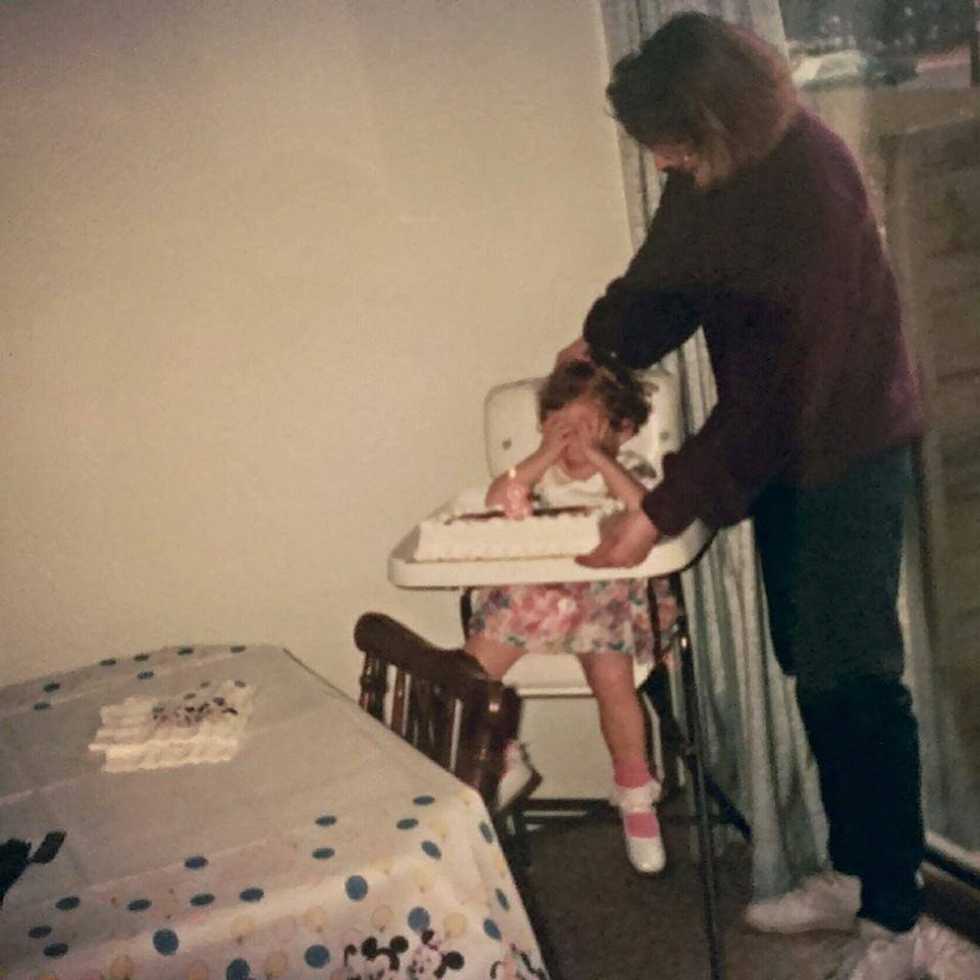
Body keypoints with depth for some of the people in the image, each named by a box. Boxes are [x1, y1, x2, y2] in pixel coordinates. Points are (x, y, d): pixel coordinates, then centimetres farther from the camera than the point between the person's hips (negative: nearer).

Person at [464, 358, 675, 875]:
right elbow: (497, 501, -12)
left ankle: (635, 794, -2)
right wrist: (546, 454, -17)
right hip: (534, 589, 3)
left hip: (603, 590, -3)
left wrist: (598, 457, -22)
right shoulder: (540, 469, 6)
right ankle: (502, 760, 20)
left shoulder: (628, 469, -1)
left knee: (613, 680, -25)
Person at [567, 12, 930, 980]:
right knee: (810, 668, 13)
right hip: (779, 453, 8)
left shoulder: (810, 185, -28)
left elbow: (776, 392, -29)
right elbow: (665, 277, 13)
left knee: (850, 676, -4)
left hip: (845, 453, -7)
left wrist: (663, 511, -29)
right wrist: (598, 343, -2)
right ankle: (849, 872, 28)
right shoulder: (709, 168, -4)